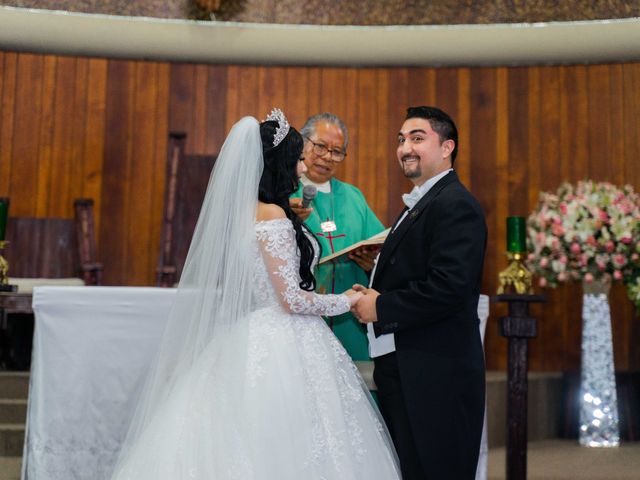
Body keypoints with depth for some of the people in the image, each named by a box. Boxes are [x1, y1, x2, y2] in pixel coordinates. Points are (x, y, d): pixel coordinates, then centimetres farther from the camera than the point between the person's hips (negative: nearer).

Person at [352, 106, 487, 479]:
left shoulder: (456, 205, -14)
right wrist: (375, 291, 2)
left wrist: (382, 307, -15)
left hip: (435, 377, -10)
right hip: (404, 373, 10)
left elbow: (449, 287, -24)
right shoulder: (418, 206, 18)